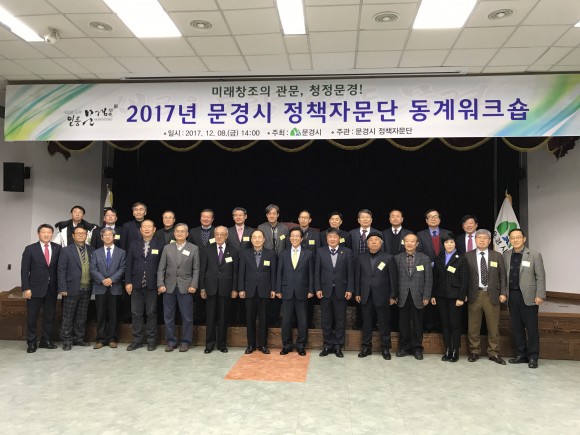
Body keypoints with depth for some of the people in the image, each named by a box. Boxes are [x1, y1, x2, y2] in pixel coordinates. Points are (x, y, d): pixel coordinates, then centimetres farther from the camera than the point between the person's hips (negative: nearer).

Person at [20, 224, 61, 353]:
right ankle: (31, 342, 17)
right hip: (35, 288, -2)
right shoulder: (30, 249, 0)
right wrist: (26, 288, -9)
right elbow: (24, 271, -2)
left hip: (52, 289, 2)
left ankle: (45, 340, 20)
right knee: (32, 317, 5)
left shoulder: (57, 248, 4)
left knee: (49, 316, 8)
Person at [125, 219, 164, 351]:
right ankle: (137, 340, 17)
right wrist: (128, 282, -2)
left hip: (152, 285, -2)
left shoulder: (160, 245, 0)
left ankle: (151, 340, 14)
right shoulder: (134, 245, 9)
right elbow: (129, 265, 6)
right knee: (136, 314, 7)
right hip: (136, 285, 3)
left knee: (151, 313, 4)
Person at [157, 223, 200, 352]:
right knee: (168, 316, 7)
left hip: (185, 287, -2)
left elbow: (196, 269, 0)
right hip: (169, 287, 2)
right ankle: (170, 341, 19)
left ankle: (185, 342, 14)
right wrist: (160, 284, -3)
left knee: (187, 316, 2)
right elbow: (161, 268, 7)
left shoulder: (194, 248, 3)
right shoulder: (167, 248, 8)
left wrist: (194, 285, -9)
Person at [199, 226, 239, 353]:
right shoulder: (207, 250, 4)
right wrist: (202, 288, -2)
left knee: (223, 317, 7)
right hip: (210, 288, 0)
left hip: (225, 289, 0)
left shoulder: (233, 251, 4)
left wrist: (234, 289, -1)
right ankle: (209, 344, 15)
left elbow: (235, 272, 3)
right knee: (210, 317, 4)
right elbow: (202, 270, 3)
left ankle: (222, 344, 19)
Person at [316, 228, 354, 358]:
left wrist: (350, 290, -6)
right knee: (326, 320, 7)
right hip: (325, 291, 1)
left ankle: (338, 346, 17)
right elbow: (317, 272, 3)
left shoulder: (347, 252, 2)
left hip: (341, 291, -1)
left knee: (340, 320, 6)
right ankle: (328, 345, 19)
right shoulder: (320, 252, 4)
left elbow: (350, 273, 0)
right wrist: (318, 289, -4)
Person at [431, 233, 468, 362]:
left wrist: (461, 298, -11)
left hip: (454, 296, -4)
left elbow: (464, 280, -5)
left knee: (455, 324, 1)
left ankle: (455, 351, 11)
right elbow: (435, 277, 9)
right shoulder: (438, 258, 10)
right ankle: (447, 349, 15)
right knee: (444, 323, 7)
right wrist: (433, 295, 5)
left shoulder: (461, 259, -2)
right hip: (441, 296, 4)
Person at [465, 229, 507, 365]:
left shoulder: (497, 256, 6)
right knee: (473, 326, 6)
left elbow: (502, 276, 6)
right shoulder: (468, 256, 2)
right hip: (474, 295, -1)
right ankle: (474, 352, 20)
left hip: (492, 295, 1)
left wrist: (503, 293, -2)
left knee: (494, 326, 7)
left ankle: (493, 353, 20)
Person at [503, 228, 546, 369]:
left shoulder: (535, 255, -3)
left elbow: (540, 277, -4)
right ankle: (521, 355, 22)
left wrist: (540, 295, -10)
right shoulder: (506, 255, 7)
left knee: (531, 328, 2)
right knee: (516, 327, 10)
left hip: (528, 296, -4)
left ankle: (533, 357, 14)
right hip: (512, 295, 4)